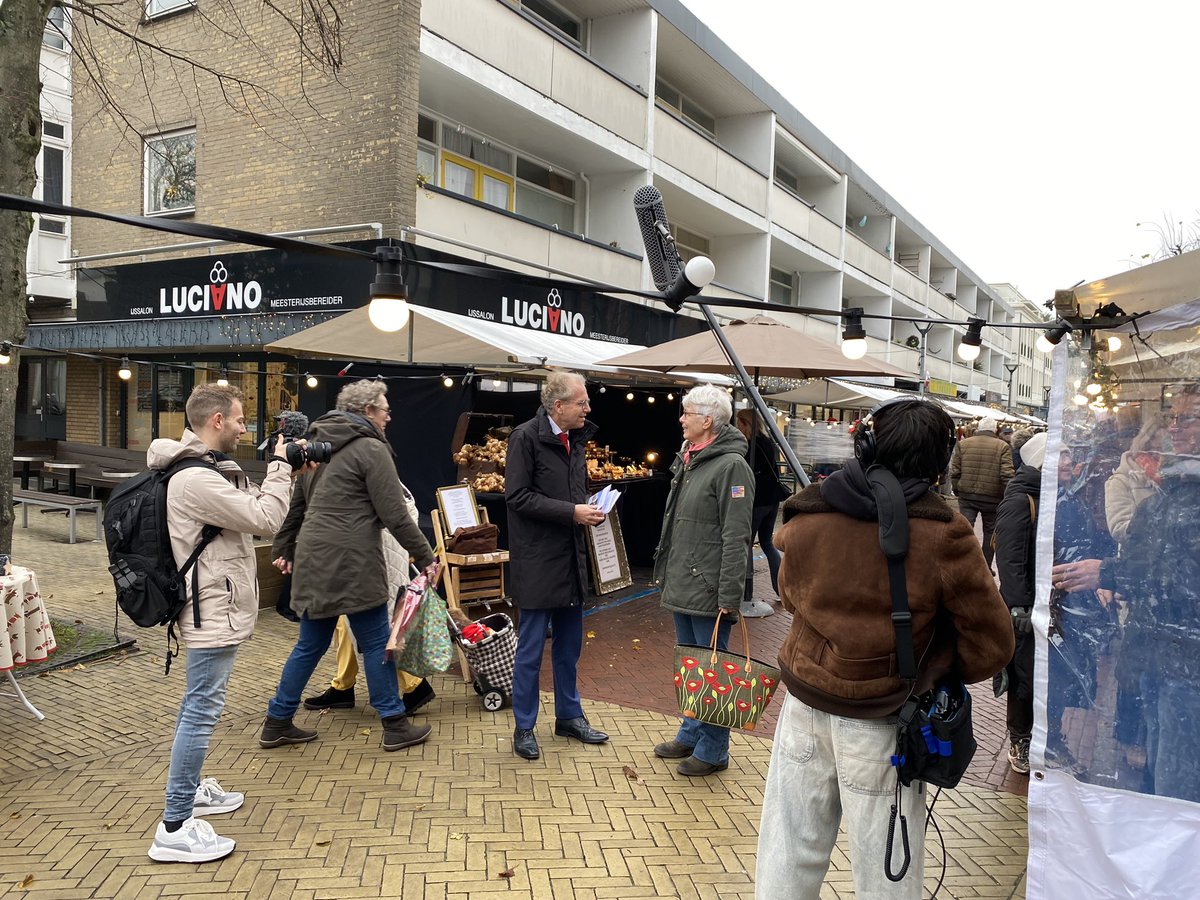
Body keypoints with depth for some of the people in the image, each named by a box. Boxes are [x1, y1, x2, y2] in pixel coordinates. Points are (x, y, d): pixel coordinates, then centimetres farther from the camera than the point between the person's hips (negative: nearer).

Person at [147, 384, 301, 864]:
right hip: (215, 610, -11)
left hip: (212, 606, 11)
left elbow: (249, 510, 14)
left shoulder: (202, 469, 11)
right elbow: (264, 518, -23)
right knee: (202, 710, -7)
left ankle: (189, 789, 36)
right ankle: (174, 828, -1)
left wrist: (291, 471, 4)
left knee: (197, 703, 21)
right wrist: (280, 465, -11)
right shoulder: (196, 479, -22)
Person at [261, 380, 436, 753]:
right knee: (376, 643, 3)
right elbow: (394, 514, -12)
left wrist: (283, 548, 29)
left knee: (311, 644, 17)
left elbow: (296, 503, 22)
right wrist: (425, 556, -6)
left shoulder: (318, 444, 16)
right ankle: (395, 725, 12)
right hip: (351, 563, -8)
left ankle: (277, 722, 24)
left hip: (313, 560, 8)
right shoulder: (371, 449, -9)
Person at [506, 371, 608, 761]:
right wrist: (571, 512, -20)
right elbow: (517, 496, -17)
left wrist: (590, 509, 1)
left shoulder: (576, 438, 11)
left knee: (569, 644, 17)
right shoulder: (526, 437, -12)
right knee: (531, 648, 2)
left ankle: (569, 715, 32)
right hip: (537, 560, -7)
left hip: (571, 558, 7)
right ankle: (524, 728, 16)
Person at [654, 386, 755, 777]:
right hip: (681, 585, 9)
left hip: (708, 590, -9)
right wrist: (664, 571, 20)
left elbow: (736, 537, -19)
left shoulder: (731, 466, -15)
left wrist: (729, 595, -21)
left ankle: (713, 751, 14)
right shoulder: (687, 460, 13)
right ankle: (690, 735, 34)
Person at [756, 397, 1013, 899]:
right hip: (879, 728, -3)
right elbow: (992, 645, -7)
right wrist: (937, 671, 9)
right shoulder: (942, 538, -18)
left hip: (804, 708, 3)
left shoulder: (805, 518, -9)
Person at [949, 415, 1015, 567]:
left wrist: (957, 489, 13)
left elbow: (955, 471, 1)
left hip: (966, 495, 1)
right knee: (990, 532, 14)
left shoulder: (963, 444, 1)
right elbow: (1007, 474, -13)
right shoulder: (1003, 446, -6)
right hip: (992, 497, -1)